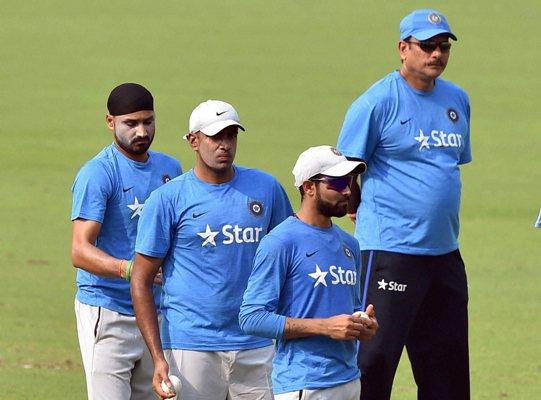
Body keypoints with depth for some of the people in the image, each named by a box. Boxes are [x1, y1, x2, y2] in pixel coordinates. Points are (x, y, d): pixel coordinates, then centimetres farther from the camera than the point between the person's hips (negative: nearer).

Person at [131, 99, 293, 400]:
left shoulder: (265, 188, 8)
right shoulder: (167, 199, -3)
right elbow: (141, 281, -3)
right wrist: (158, 358, -11)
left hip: (256, 347, 3)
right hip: (192, 348, -3)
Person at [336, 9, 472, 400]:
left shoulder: (457, 100, 13)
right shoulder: (377, 102, -8)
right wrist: (371, 224, -3)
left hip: (445, 252, 7)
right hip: (390, 251, -7)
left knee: (448, 366, 11)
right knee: (373, 361, -9)